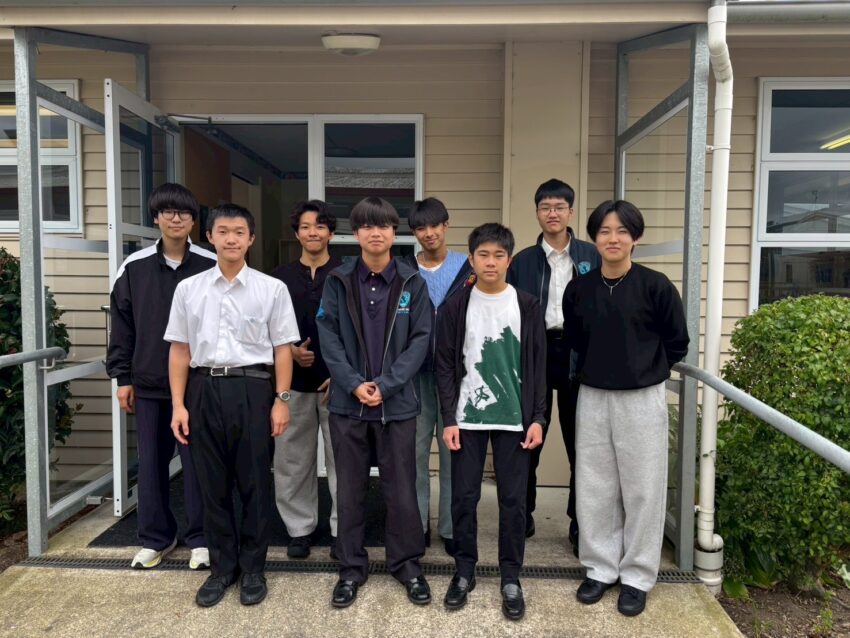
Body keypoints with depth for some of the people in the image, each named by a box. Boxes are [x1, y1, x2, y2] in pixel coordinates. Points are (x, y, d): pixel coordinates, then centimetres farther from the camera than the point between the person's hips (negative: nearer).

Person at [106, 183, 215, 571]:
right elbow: (121, 325, 7)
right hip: (149, 384, 3)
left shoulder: (212, 266, -3)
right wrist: (122, 377, 4)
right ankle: (156, 538, 27)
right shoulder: (134, 268, 4)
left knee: (197, 462, 4)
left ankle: (200, 538, 19)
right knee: (151, 463, 11)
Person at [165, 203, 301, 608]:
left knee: (254, 483, 7)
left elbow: (282, 348, 1)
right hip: (204, 389, 2)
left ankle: (252, 569, 24)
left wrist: (281, 400, -4)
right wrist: (178, 405, 3)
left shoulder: (272, 288, 0)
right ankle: (222, 567, 28)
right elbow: (180, 349, 8)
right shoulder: (188, 289, 7)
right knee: (212, 483, 11)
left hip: (252, 388, -2)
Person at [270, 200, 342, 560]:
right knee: (293, 457, 8)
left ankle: (342, 530, 17)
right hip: (294, 380, 2)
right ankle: (300, 529, 24)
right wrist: (292, 351, -9)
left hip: (338, 381, -2)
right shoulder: (280, 278, 7)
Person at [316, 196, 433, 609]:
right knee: (350, 489, 12)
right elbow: (328, 337, -3)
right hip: (347, 402, 1)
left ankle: (407, 562, 28)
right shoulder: (338, 281, 1)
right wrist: (354, 384, -15)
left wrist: (385, 385, -14)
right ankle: (351, 566, 28)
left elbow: (420, 340, -4)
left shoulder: (412, 282, 0)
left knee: (401, 489, 9)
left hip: (397, 402, 0)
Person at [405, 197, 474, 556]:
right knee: (415, 450, 7)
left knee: (453, 450, 6)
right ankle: (416, 525, 20)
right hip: (416, 370, 1)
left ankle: (451, 527, 19)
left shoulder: (467, 268, 4)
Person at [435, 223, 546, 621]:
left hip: (514, 417, 0)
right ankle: (464, 570, 24)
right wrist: (448, 418, -5)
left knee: (512, 498, 6)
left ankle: (511, 577, 20)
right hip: (467, 417, 1)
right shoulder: (455, 307, 1)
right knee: (463, 496, 7)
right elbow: (445, 366, 1)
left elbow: (537, 365, 2)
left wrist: (538, 417, -3)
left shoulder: (526, 306, 1)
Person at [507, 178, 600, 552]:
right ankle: (523, 513, 25)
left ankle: (579, 522, 19)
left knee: (580, 441, 6)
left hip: (578, 354, 0)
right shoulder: (522, 261, 7)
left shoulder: (592, 257, 5)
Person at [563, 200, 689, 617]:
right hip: (592, 397, 3)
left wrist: (644, 367, 7)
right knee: (594, 487, 10)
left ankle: (637, 576, 23)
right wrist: (600, 365, 9)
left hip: (642, 399, -3)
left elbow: (677, 343, 1)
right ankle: (600, 567, 27)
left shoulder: (655, 286, -9)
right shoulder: (579, 288, 0)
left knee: (641, 488, 7)